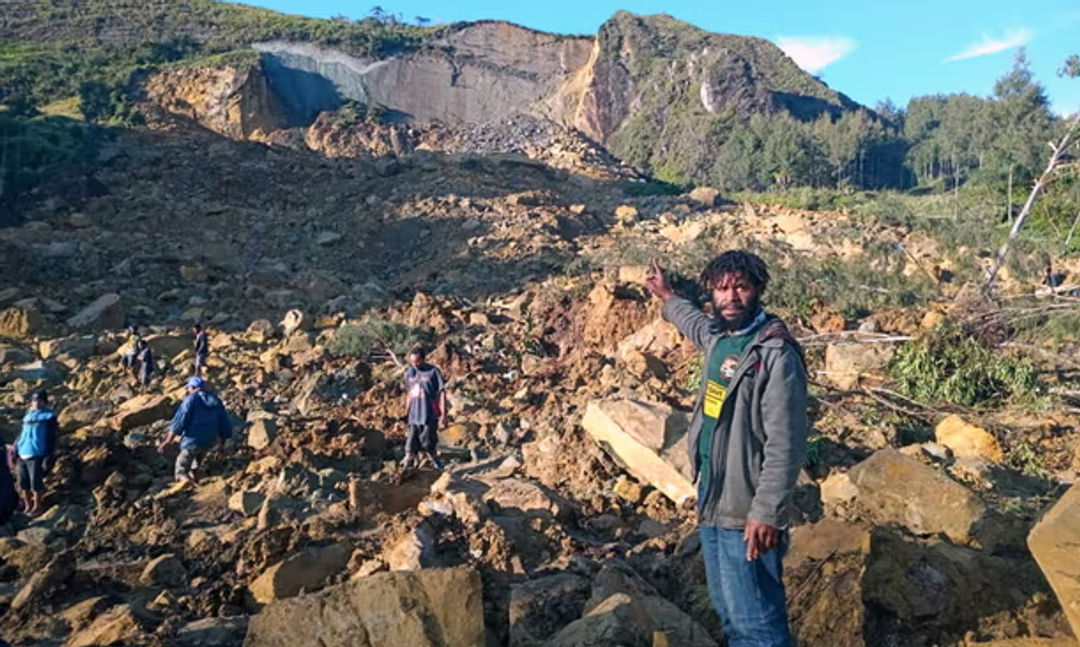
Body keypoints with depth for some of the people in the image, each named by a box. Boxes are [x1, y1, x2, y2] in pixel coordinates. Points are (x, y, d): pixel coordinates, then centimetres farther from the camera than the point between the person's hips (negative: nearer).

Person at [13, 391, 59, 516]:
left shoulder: (49, 416, -3)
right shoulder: (28, 415, 15)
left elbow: (51, 438, -6)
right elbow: (22, 434, 23)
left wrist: (49, 456, -11)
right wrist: (15, 449, 16)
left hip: (36, 455, -6)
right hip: (23, 454, 6)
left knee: (35, 482, -1)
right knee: (23, 482, 11)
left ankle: (37, 507, 13)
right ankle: (27, 505, 26)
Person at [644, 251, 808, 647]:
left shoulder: (776, 354, -20)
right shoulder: (718, 335, 5)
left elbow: (785, 444, -21)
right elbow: (696, 324, 32)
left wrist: (767, 513, -23)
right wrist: (667, 297, 47)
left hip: (745, 512, -8)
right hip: (710, 497, 8)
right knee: (728, 610, 21)